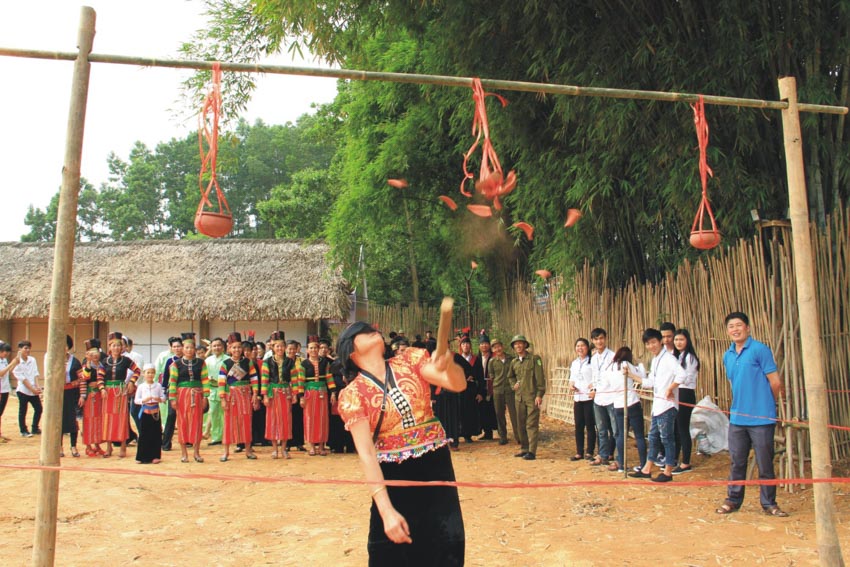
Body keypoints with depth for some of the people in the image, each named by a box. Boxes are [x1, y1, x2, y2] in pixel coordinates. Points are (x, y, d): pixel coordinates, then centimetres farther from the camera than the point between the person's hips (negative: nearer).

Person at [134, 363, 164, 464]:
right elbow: (136, 400, 0)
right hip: (145, 411, -1)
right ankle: (142, 457, 8)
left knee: (156, 434, 3)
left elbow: (163, 397, 4)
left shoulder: (158, 385, 4)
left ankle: (155, 456, 12)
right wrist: (144, 400, -17)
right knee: (144, 434, 1)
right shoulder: (141, 386, 1)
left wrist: (160, 399, -17)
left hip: (155, 412, 1)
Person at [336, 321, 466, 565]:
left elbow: (458, 384, -10)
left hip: (437, 466, 2)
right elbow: (366, 454, -13)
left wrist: (447, 363, -34)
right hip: (394, 477, -2)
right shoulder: (353, 394, -7)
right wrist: (387, 511, -19)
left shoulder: (410, 359, 0)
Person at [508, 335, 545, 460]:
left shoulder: (534, 359, -5)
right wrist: (514, 385, 11)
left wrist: (539, 394, -15)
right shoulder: (514, 362, 12)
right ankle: (524, 448, 20)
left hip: (532, 397, -6)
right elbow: (510, 376, 30)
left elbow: (540, 378, -9)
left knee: (532, 425, -7)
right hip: (519, 397, 6)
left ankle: (532, 452, -7)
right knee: (521, 424, 10)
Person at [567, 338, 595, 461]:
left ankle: (590, 452, 10)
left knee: (590, 425, 1)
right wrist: (571, 384, 3)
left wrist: (593, 385, -27)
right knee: (578, 426, 9)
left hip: (589, 398, -6)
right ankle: (579, 452, 17)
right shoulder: (574, 363, 16)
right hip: (577, 398, 6)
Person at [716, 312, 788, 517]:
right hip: (737, 417, 5)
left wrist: (767, 404, 7)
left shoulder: (760, 349, -8)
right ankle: (733, 499, 21)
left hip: (761, 417, -5)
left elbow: (775, 382, -6)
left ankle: (769, 503, 16)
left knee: (765, 463, 3)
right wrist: (740, 404, 14)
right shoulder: (727, 356, 12)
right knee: (736, 462, 11)